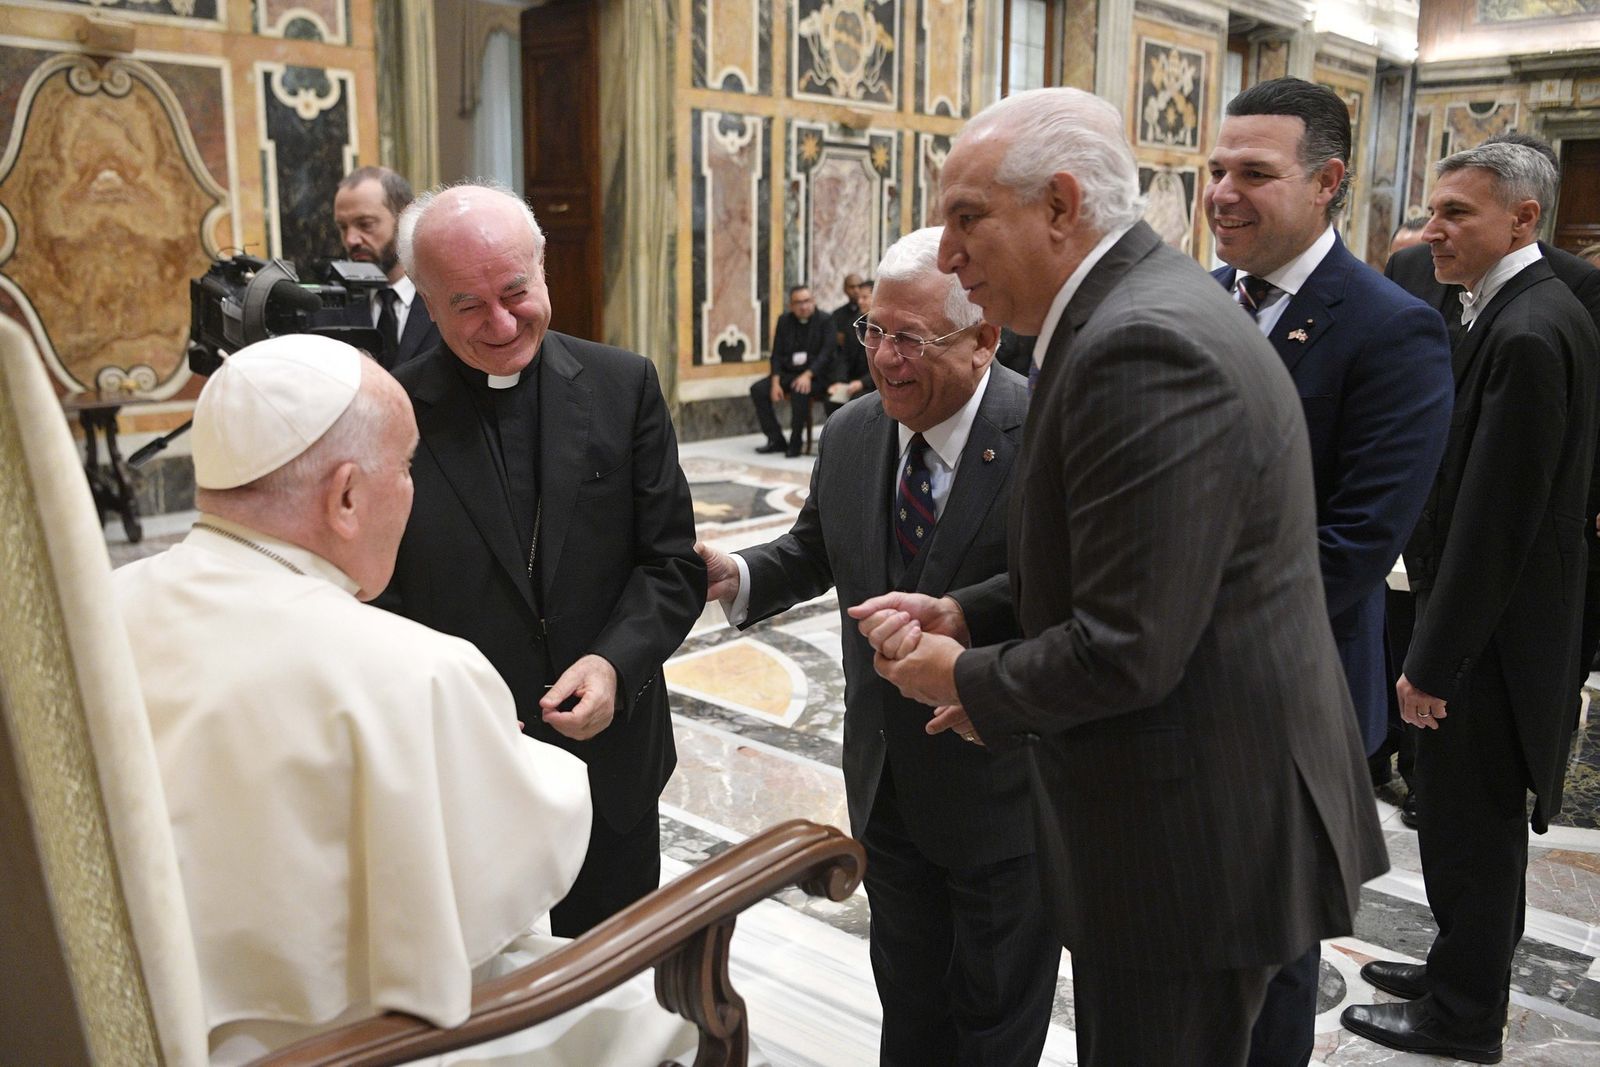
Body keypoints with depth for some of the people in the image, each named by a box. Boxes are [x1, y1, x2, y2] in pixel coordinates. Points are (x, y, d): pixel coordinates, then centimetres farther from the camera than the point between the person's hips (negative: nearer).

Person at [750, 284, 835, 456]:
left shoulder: (825, 321, -2)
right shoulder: (784, 320, 10)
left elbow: (826, 353, -12)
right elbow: (777, 354, 6)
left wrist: (807, 375, -27)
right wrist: (775, 382, -9)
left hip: (814, 375, -5)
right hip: (787, 372, 5)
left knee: (800, 391, -37)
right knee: (757, 389, -17)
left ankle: (795, 443, -22)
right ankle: (776, 440, -9)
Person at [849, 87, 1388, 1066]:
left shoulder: (1145, 346, -25)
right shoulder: (1150, 306, 8)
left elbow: (1124, 650, -27)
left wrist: (966, 681, -10)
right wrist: (964, 616, 2)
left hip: (1195, 835, -10)